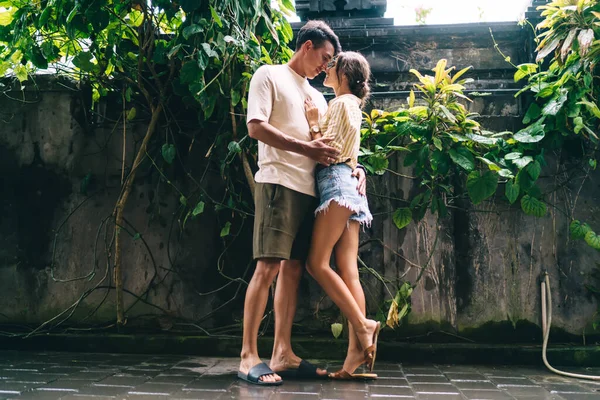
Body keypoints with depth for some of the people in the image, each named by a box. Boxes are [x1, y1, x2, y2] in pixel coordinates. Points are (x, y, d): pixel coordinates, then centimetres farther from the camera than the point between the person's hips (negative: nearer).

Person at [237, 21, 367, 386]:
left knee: (293, 269, 5)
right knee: (268, 267, -12)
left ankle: (283, 354, 8)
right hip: (278, 182, -7)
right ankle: (249, 356, -9)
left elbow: (327, 144, 26)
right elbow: (255, 127, -8)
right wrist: (305, 148, -14)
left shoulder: (317, 97, 26)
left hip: (309, 189, 7)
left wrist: (353, 166, 6)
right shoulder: (269, 76, 5)